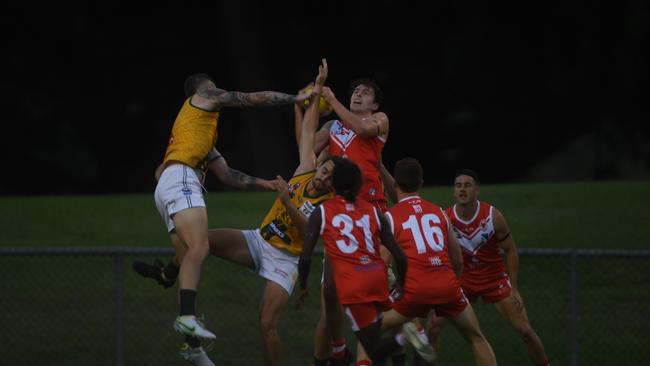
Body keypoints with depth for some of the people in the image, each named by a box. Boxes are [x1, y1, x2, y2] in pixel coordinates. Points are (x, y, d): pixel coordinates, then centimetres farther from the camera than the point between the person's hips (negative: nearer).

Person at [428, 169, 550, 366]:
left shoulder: (493, 216, -20)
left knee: (524, 330, -4)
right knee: (435, 323, -13)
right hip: (463, 279, 1)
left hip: (495, 278, -1)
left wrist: (514, 289, -10)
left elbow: (511, 251, -9)